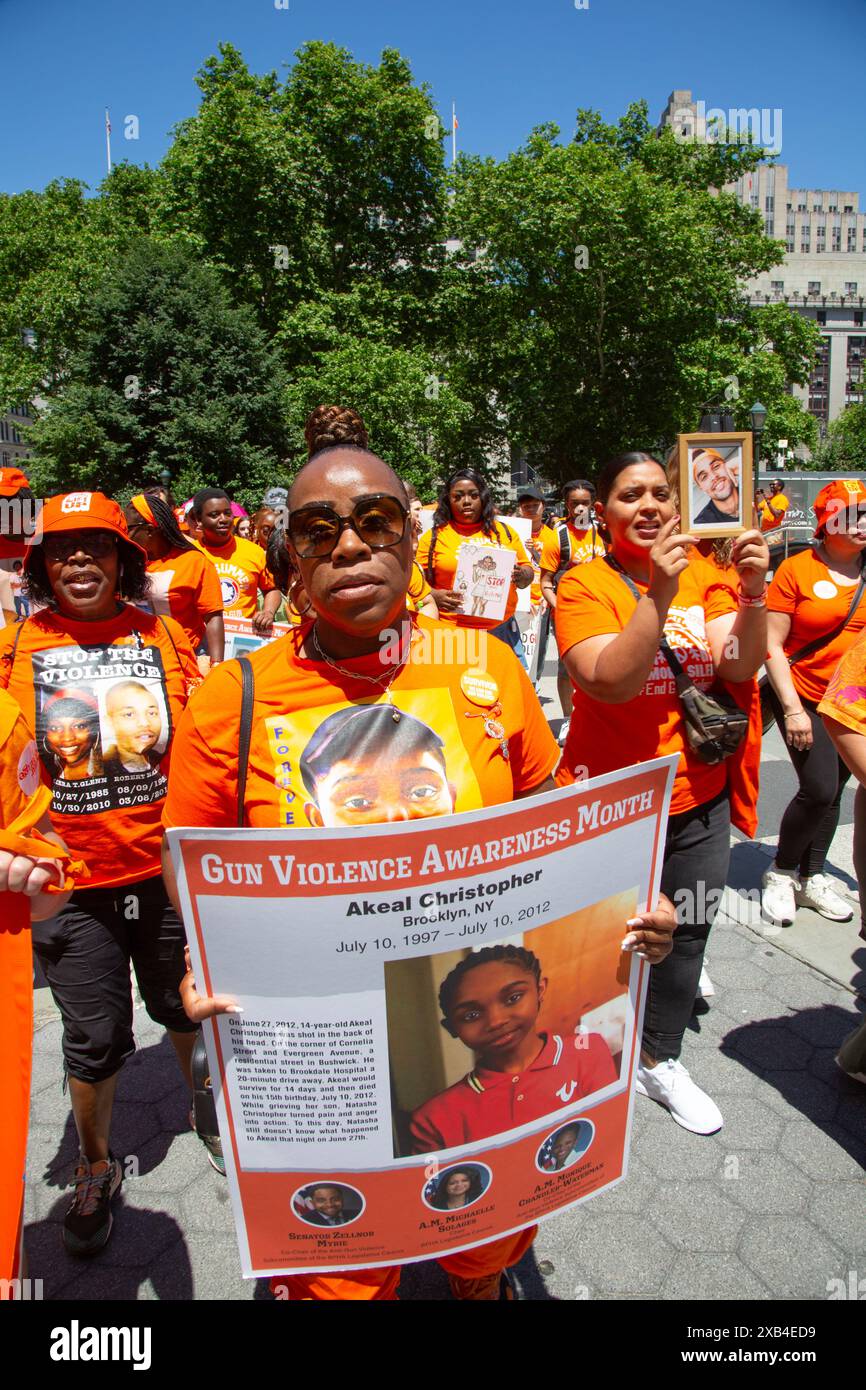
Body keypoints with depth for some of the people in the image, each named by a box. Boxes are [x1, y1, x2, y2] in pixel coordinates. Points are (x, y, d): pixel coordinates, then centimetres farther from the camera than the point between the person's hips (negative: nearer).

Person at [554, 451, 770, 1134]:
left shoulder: (703, 574, 2)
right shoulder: (585, 584, -11)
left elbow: (740, 667, -6)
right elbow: (610, 682, -23)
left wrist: (753, 592, -21)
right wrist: (658, 594, -30)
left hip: (698, 799, 5)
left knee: (685, 930, 16)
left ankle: (661, 1059, 40)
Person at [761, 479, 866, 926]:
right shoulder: (796, 570, -10)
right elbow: (772, 645, -11)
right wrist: (792, 708, -16)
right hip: (805, 699, -5)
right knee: (818, 789, -11)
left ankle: (812, 877, 28)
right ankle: (781, 873, 13)